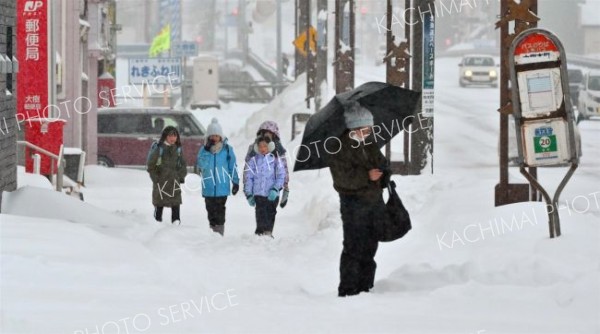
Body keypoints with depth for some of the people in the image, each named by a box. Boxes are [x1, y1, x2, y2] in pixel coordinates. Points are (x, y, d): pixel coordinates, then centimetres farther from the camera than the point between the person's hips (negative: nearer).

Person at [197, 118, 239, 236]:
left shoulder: (227, 149, 0)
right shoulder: (204, 149, 2)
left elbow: (233, 167, 7)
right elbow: (200, 164, -11)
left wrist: (236, 182, 7)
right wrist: (207, 151, -19)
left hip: (222, 187, -2)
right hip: (208, 188, 2)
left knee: (220, 212, -6)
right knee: (211, 211, 7)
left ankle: (219, 234, -4)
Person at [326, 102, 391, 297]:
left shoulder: (370, 145, 12)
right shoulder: (340, 147, -12)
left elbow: (381, 163, 26)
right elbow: (341, 176, -21)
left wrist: (384, 175, 3)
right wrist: (367, 176, -27)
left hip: (375, 200, 8)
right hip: (353, 202, -7)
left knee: (369, 247, 12)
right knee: (354, 248, -8)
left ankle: (365, 286, 21)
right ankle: (347, 290, -4)